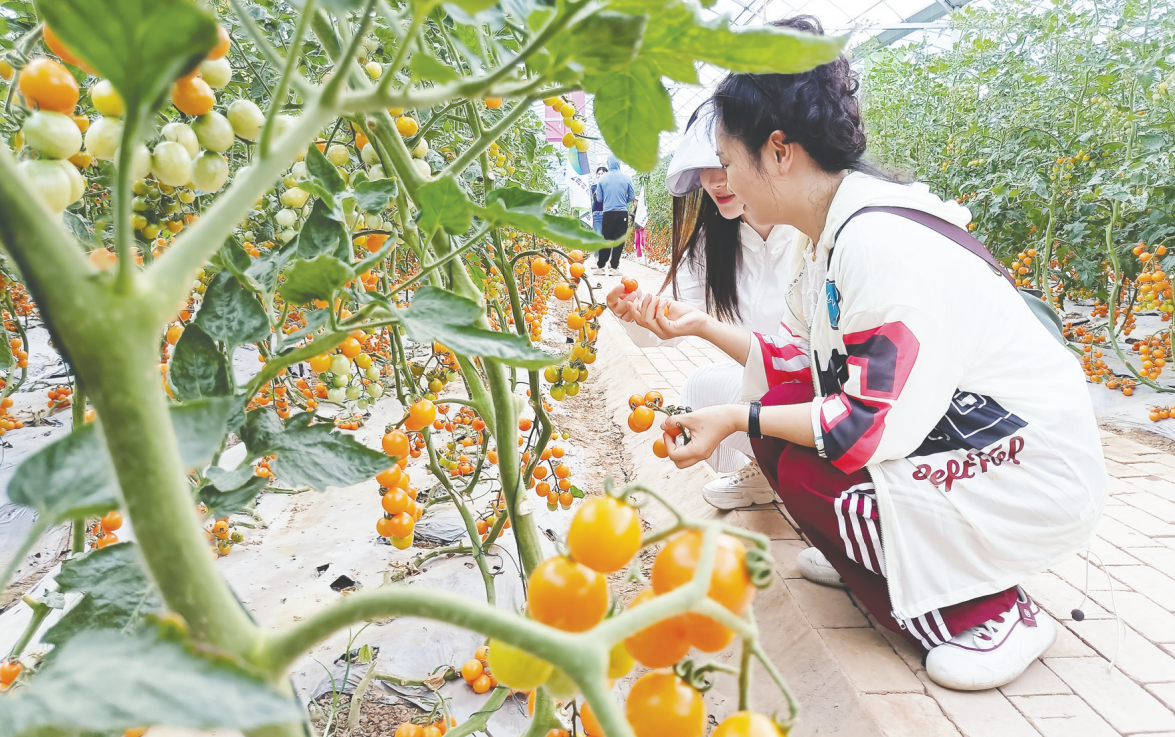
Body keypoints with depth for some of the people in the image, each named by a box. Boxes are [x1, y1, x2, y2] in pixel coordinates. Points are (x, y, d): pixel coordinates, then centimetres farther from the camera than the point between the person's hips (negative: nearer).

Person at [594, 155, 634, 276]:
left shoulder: (602, 179, -2)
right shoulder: (626, 177, -2)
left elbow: (599, 198, 6)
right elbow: (632, 196, 6)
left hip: (608, 213, 1)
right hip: (622, 213, 0)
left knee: (605, 239, 9)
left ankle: (601, 266, 11)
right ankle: (614, 266, 2)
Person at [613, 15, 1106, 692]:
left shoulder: (879, 239, -27)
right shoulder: (832, 236, 3)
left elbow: (876, 425, -28)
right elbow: (802, 368, 6)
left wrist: (738, 420, -20)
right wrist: (702, 326, 6)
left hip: (1037, 477, -9)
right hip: (955, 439, 9)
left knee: (803, 467, -19)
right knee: (781, 419, 1)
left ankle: (992, 614, -2)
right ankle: (864, 558, 20)